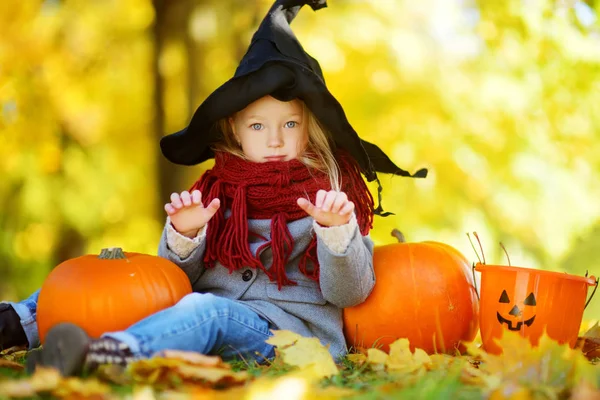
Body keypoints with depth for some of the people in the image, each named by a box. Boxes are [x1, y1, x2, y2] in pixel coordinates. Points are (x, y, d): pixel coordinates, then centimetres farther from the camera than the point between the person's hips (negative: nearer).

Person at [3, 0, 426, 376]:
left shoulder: (330, 199, 1)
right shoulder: (216, 192, 9)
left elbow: (350, 292, -6)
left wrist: (338, 230, -24)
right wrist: (183, 236, -9)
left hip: (286, 332, -5)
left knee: (206, 309, -36)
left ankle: (101, 352, -57)